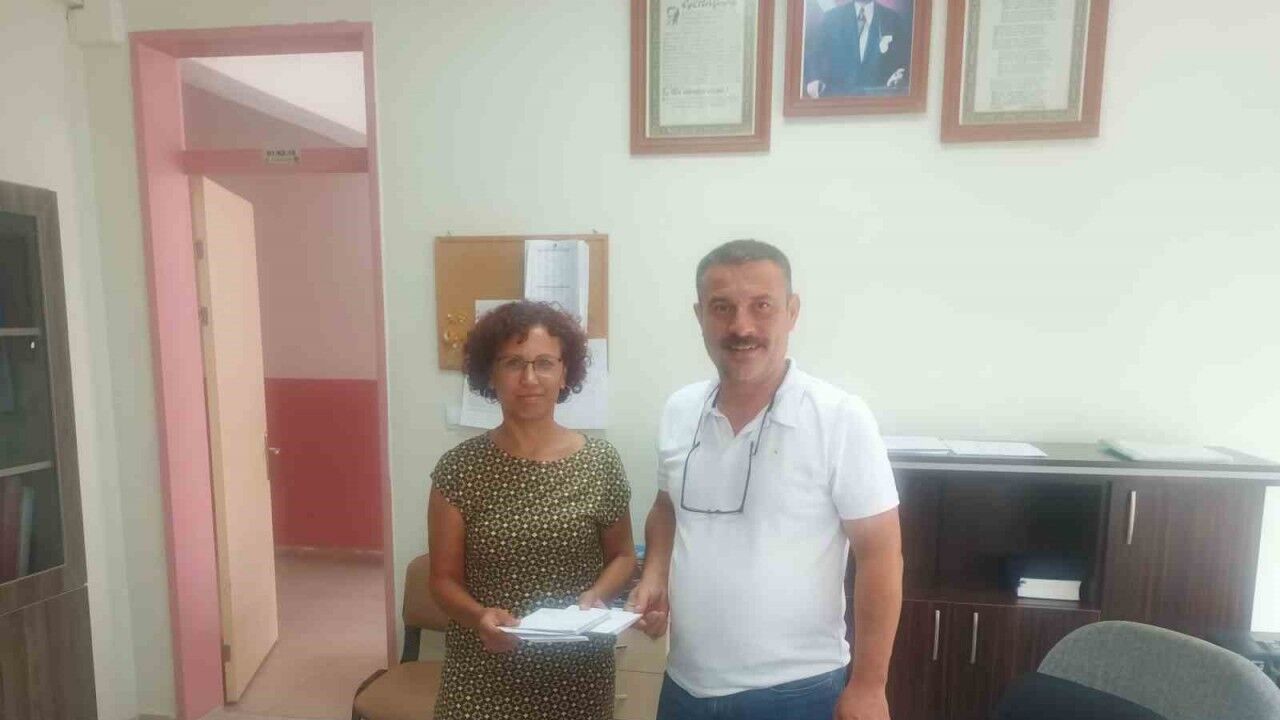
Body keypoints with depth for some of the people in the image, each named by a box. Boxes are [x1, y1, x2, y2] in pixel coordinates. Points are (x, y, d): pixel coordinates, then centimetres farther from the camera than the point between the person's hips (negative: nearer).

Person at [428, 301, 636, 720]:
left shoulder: (600, 461, -8)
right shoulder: (459, 469, -9)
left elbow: (622, 555, 4)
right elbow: (444, 578, -2)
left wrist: (597, 595, -13)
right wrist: (479, 617, -19)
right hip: (484, 675, 0)